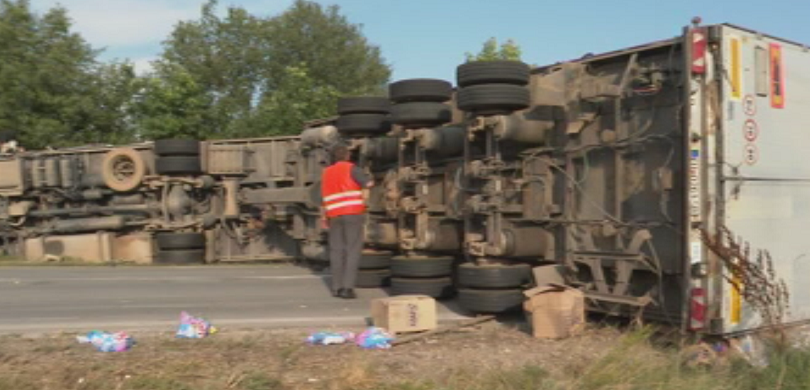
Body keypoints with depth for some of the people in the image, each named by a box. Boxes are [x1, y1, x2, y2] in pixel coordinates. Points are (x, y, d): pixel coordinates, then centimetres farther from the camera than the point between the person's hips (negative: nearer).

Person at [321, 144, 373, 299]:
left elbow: (325, 197, 16)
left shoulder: (326, 173, 14)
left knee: (336, 250, 11)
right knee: (353, 249, -4)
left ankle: (337, 287, 12)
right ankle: (348, 287, -12)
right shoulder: (351, 168, -2)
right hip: (352, 213, -5)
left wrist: (325, 217, 25)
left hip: (334, 215, 5)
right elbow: (368, 184, -10)